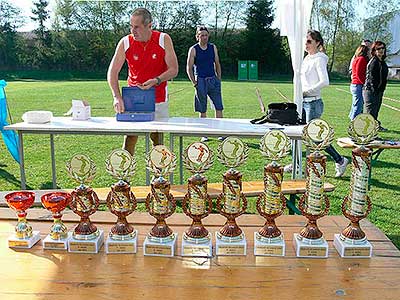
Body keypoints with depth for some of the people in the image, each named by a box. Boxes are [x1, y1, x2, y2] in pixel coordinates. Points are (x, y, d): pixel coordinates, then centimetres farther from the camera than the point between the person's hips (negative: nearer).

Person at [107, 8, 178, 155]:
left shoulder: (164, 40, -8)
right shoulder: (125, 42, -6)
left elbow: (173, 70, -6)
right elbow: (112, 72, -7)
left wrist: (156, 80, -23)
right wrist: (117, 97, -21)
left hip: (158, 98, 0)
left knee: (157, 137, 5)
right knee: (130, 137, -5)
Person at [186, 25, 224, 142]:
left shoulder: (213, 47, 9)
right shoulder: (193, 49, -1)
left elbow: (217, 64, 16)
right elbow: (189, 68, -1)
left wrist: (219, 80, 9)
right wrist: (194, 83, -7)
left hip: (213, 80, 3)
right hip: (200, 81, -3)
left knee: (219, 107, -2)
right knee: (202, 110, 3)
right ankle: (204, 134, 12)